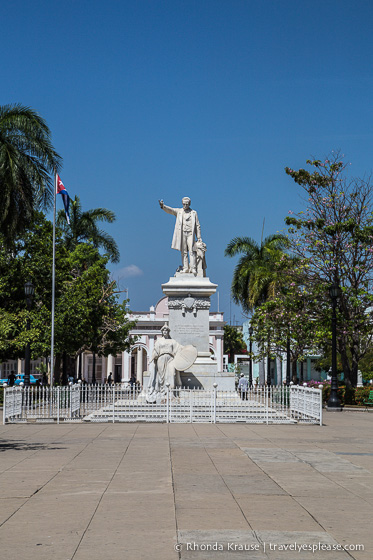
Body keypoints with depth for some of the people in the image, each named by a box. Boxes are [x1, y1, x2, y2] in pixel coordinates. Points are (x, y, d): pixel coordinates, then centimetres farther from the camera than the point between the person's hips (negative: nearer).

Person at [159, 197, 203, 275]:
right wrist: (163, 206, -29)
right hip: (182, 234, 1)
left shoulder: (193, 213, 11)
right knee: (183, 252, 1)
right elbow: (170, 210, -7)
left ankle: (193, 268, -13)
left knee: (192, 251, -10)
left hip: (190, 234, -1)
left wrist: (199, 237, 6)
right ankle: (185, 268, 3)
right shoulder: (178, 211, 11)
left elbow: (197, 226, 11)